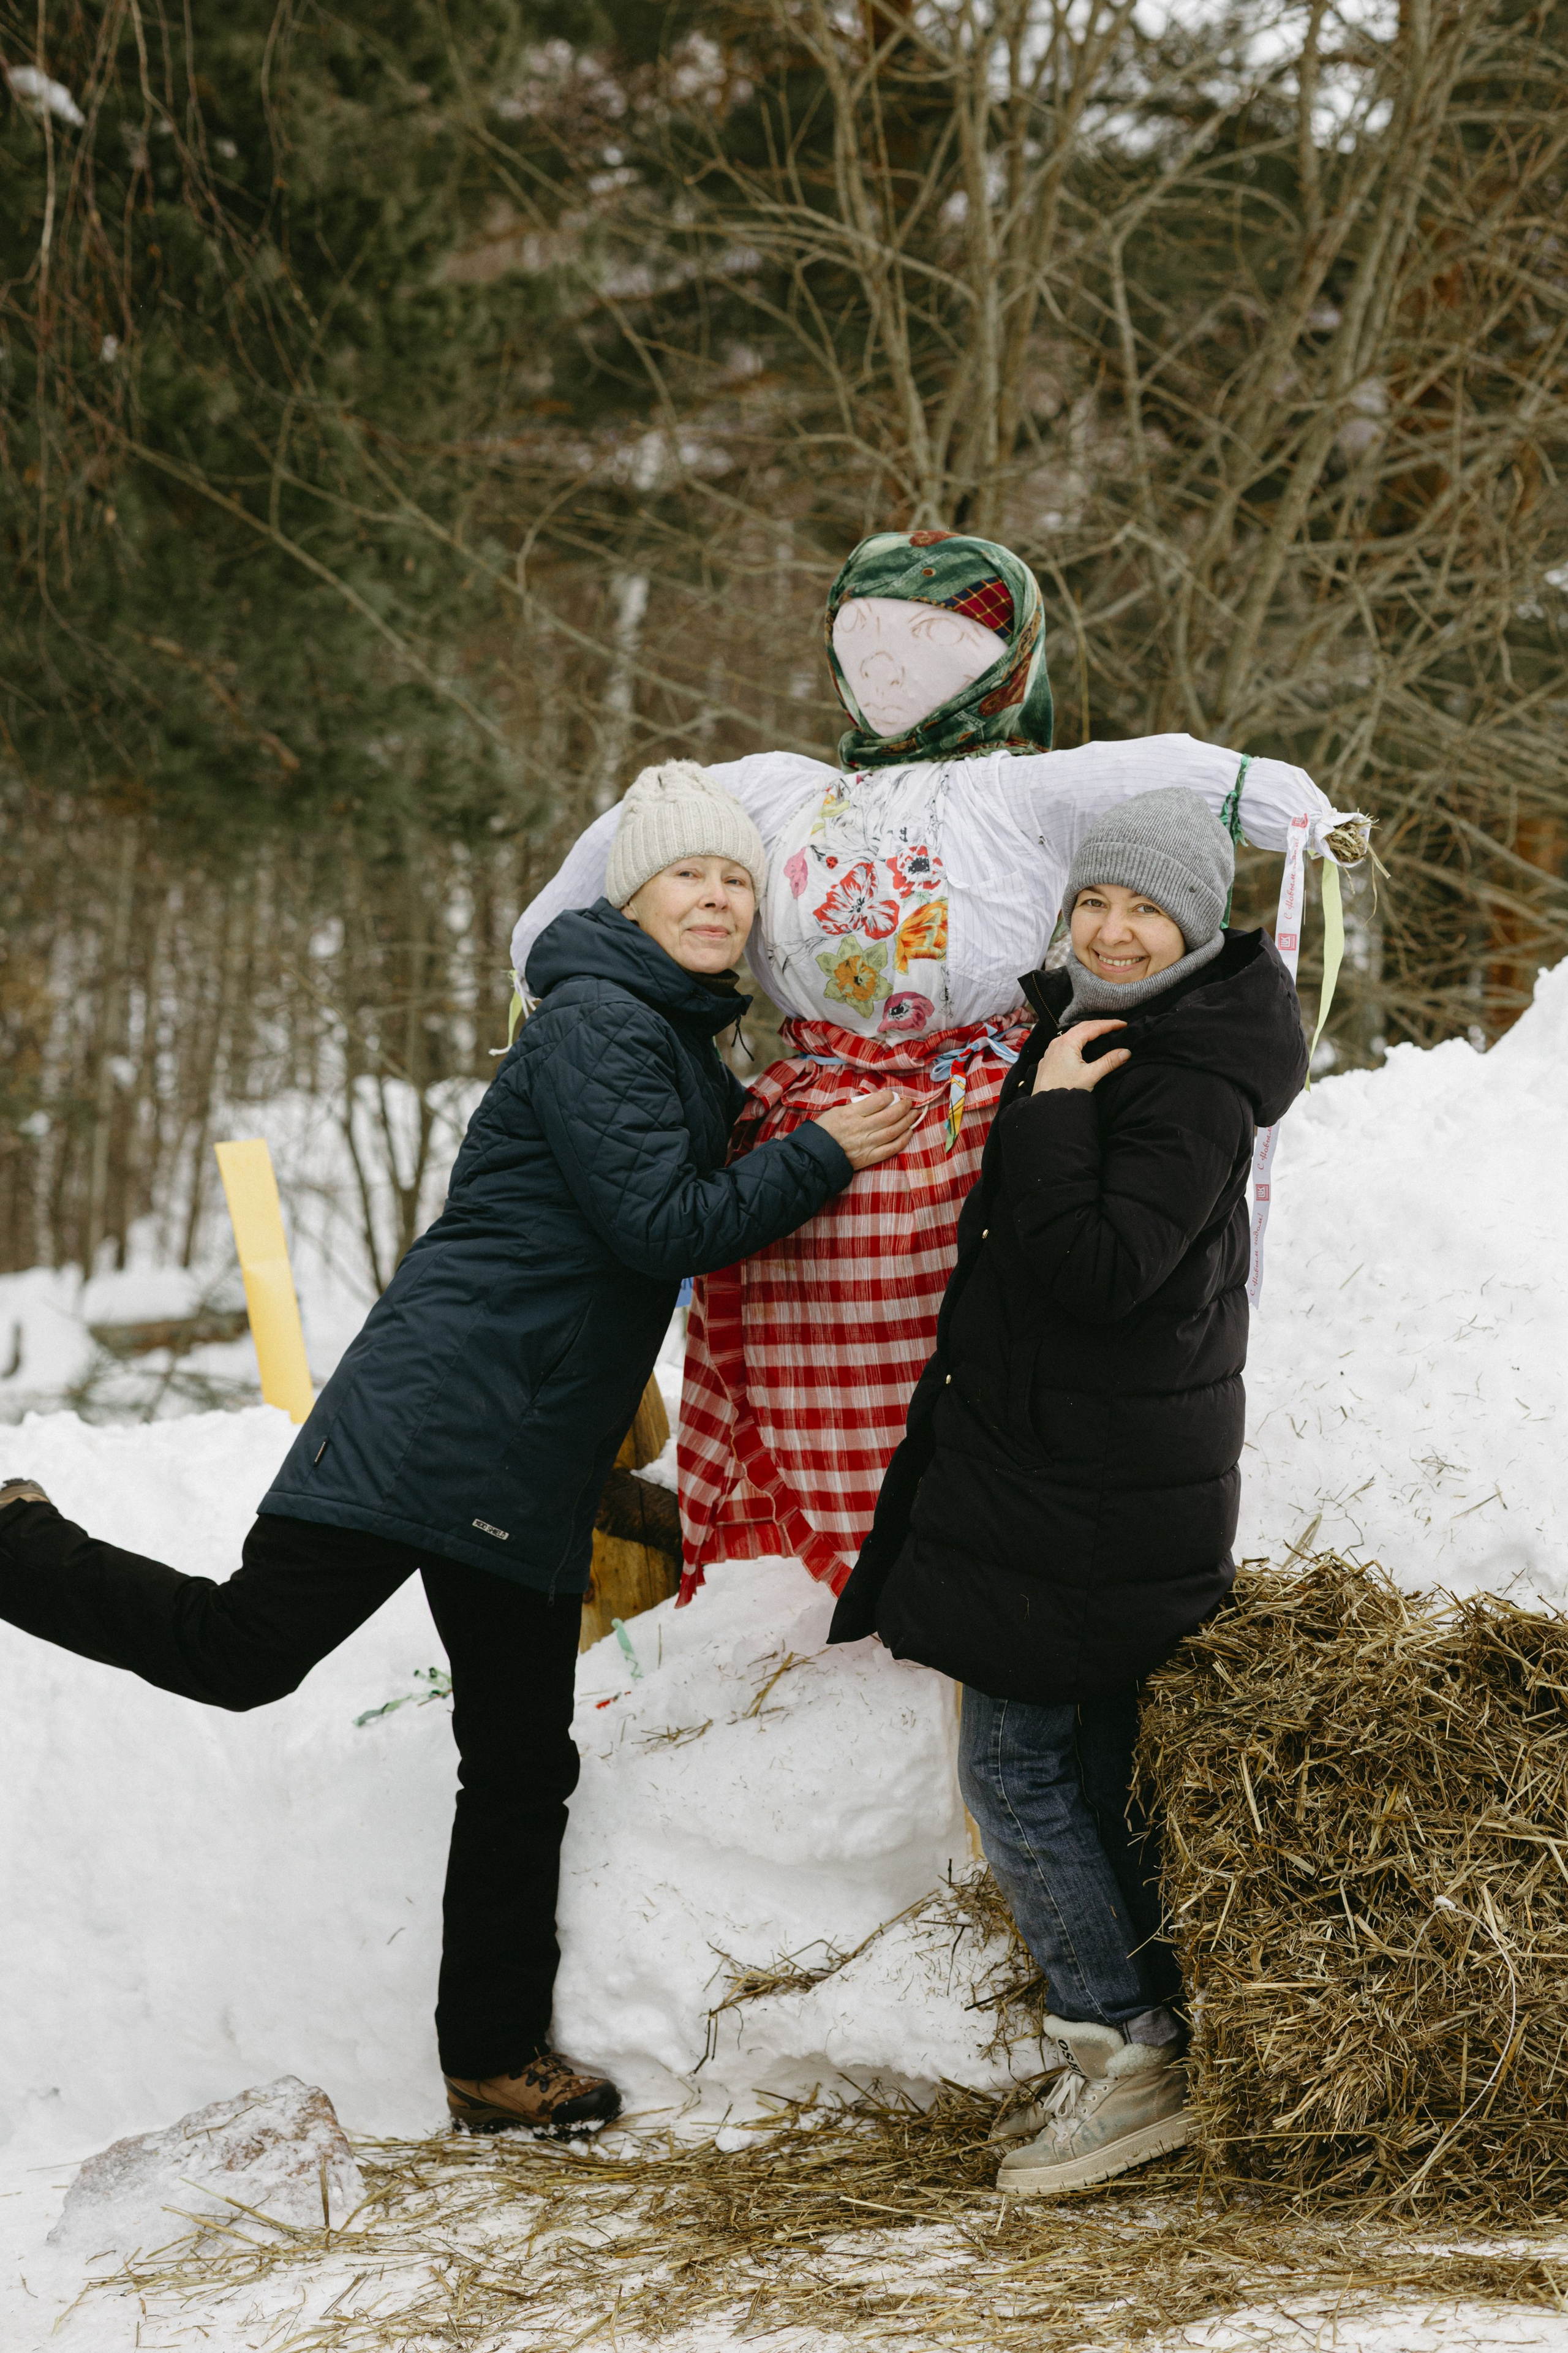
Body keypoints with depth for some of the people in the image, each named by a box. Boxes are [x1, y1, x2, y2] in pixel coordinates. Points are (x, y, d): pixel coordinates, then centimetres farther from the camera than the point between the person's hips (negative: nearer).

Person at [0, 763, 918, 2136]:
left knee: (524, 1762, 11)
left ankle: (495, 2062, 19)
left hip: (533, 1470, 9)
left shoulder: (689, 1046, 20)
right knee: (248, 1648, -13)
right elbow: (656, 1227, -16)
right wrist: (822, 1158, -10)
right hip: (446, 1399, -9)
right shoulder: (596, 1021, -10)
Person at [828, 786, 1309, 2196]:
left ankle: (1126, 2054, 4)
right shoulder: (1084, 1025, 11)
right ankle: (1151, 2046, 23)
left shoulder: (1193, 1085, -18)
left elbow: (1100, 1272, -28)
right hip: (1076, 1475, 10)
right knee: (1094, 1771, 14)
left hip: (1090, 1495, -10)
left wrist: (1052, 1112, -23)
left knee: (1016, 1769, -5)